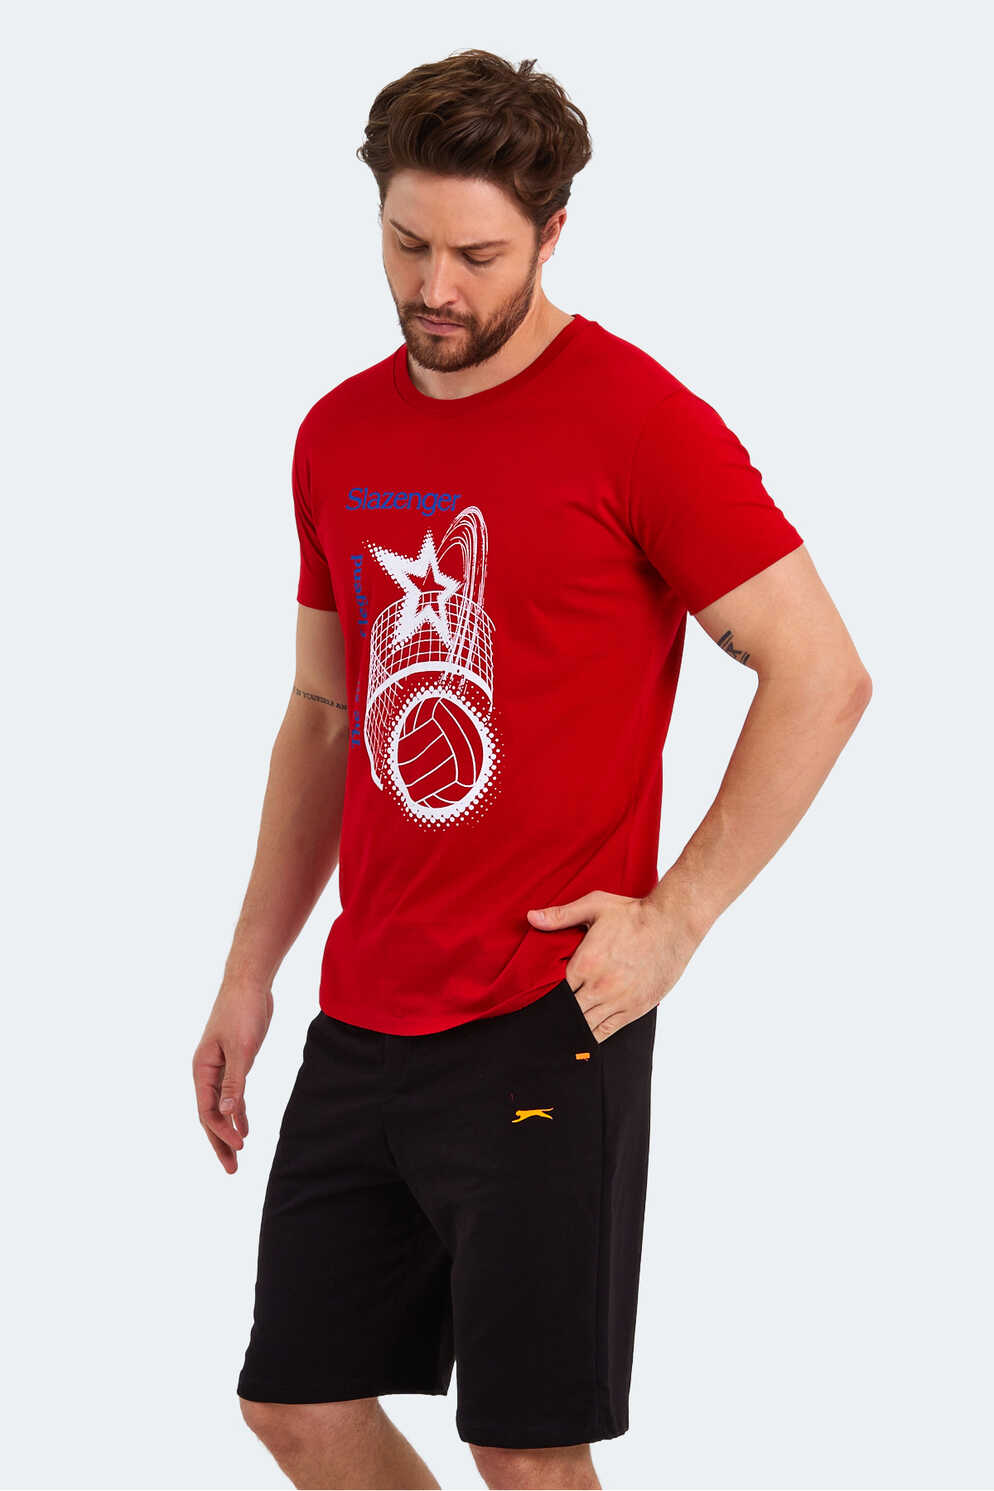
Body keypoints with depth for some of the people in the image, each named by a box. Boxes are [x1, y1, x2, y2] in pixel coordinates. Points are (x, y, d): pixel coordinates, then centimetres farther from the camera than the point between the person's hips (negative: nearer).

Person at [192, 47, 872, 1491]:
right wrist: (249, 976, 17)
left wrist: (674, 916, -14)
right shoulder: (339, 436, 10)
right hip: (361, 1025, 7)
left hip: (543, 1029, -7)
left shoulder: (635, 422, -10)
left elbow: (823, 675, -10)